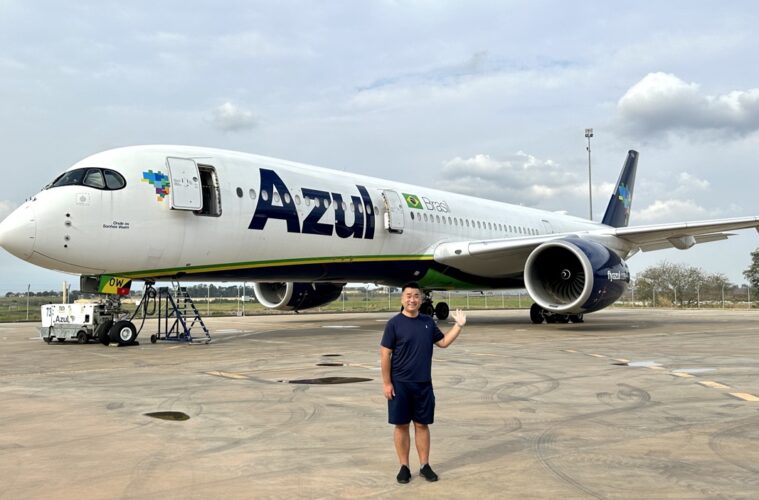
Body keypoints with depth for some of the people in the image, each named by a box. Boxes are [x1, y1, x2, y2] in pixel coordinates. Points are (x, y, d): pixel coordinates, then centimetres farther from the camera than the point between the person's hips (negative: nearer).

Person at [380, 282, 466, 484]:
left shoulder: (428, 322, 6)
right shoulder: (394, 323, -8)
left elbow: (443, 342, 16)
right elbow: (385, 354, -8)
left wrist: (458, 325, 5)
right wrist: (386, 383, -10)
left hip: (424, 384, 4)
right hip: (400, 384, -3)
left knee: (422, 424, 9)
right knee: (401, 425, 4)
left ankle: (425, 466, 18)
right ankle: (404, 467, 15)